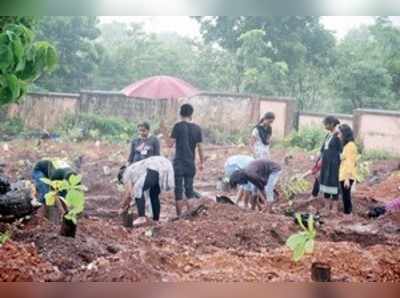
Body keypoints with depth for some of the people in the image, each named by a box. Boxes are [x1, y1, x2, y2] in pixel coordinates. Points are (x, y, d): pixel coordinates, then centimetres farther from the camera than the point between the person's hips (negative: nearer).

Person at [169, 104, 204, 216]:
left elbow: (171, 144, -9)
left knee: (178, 190, 2)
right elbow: (200, 147, 4)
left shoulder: (178, 126, -8)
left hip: (179, 163, -3)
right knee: (189, 189, 12)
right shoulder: (197, 128, 2)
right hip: (191, 164, 3)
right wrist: (201, 163, 14)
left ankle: (179, 215, 1)